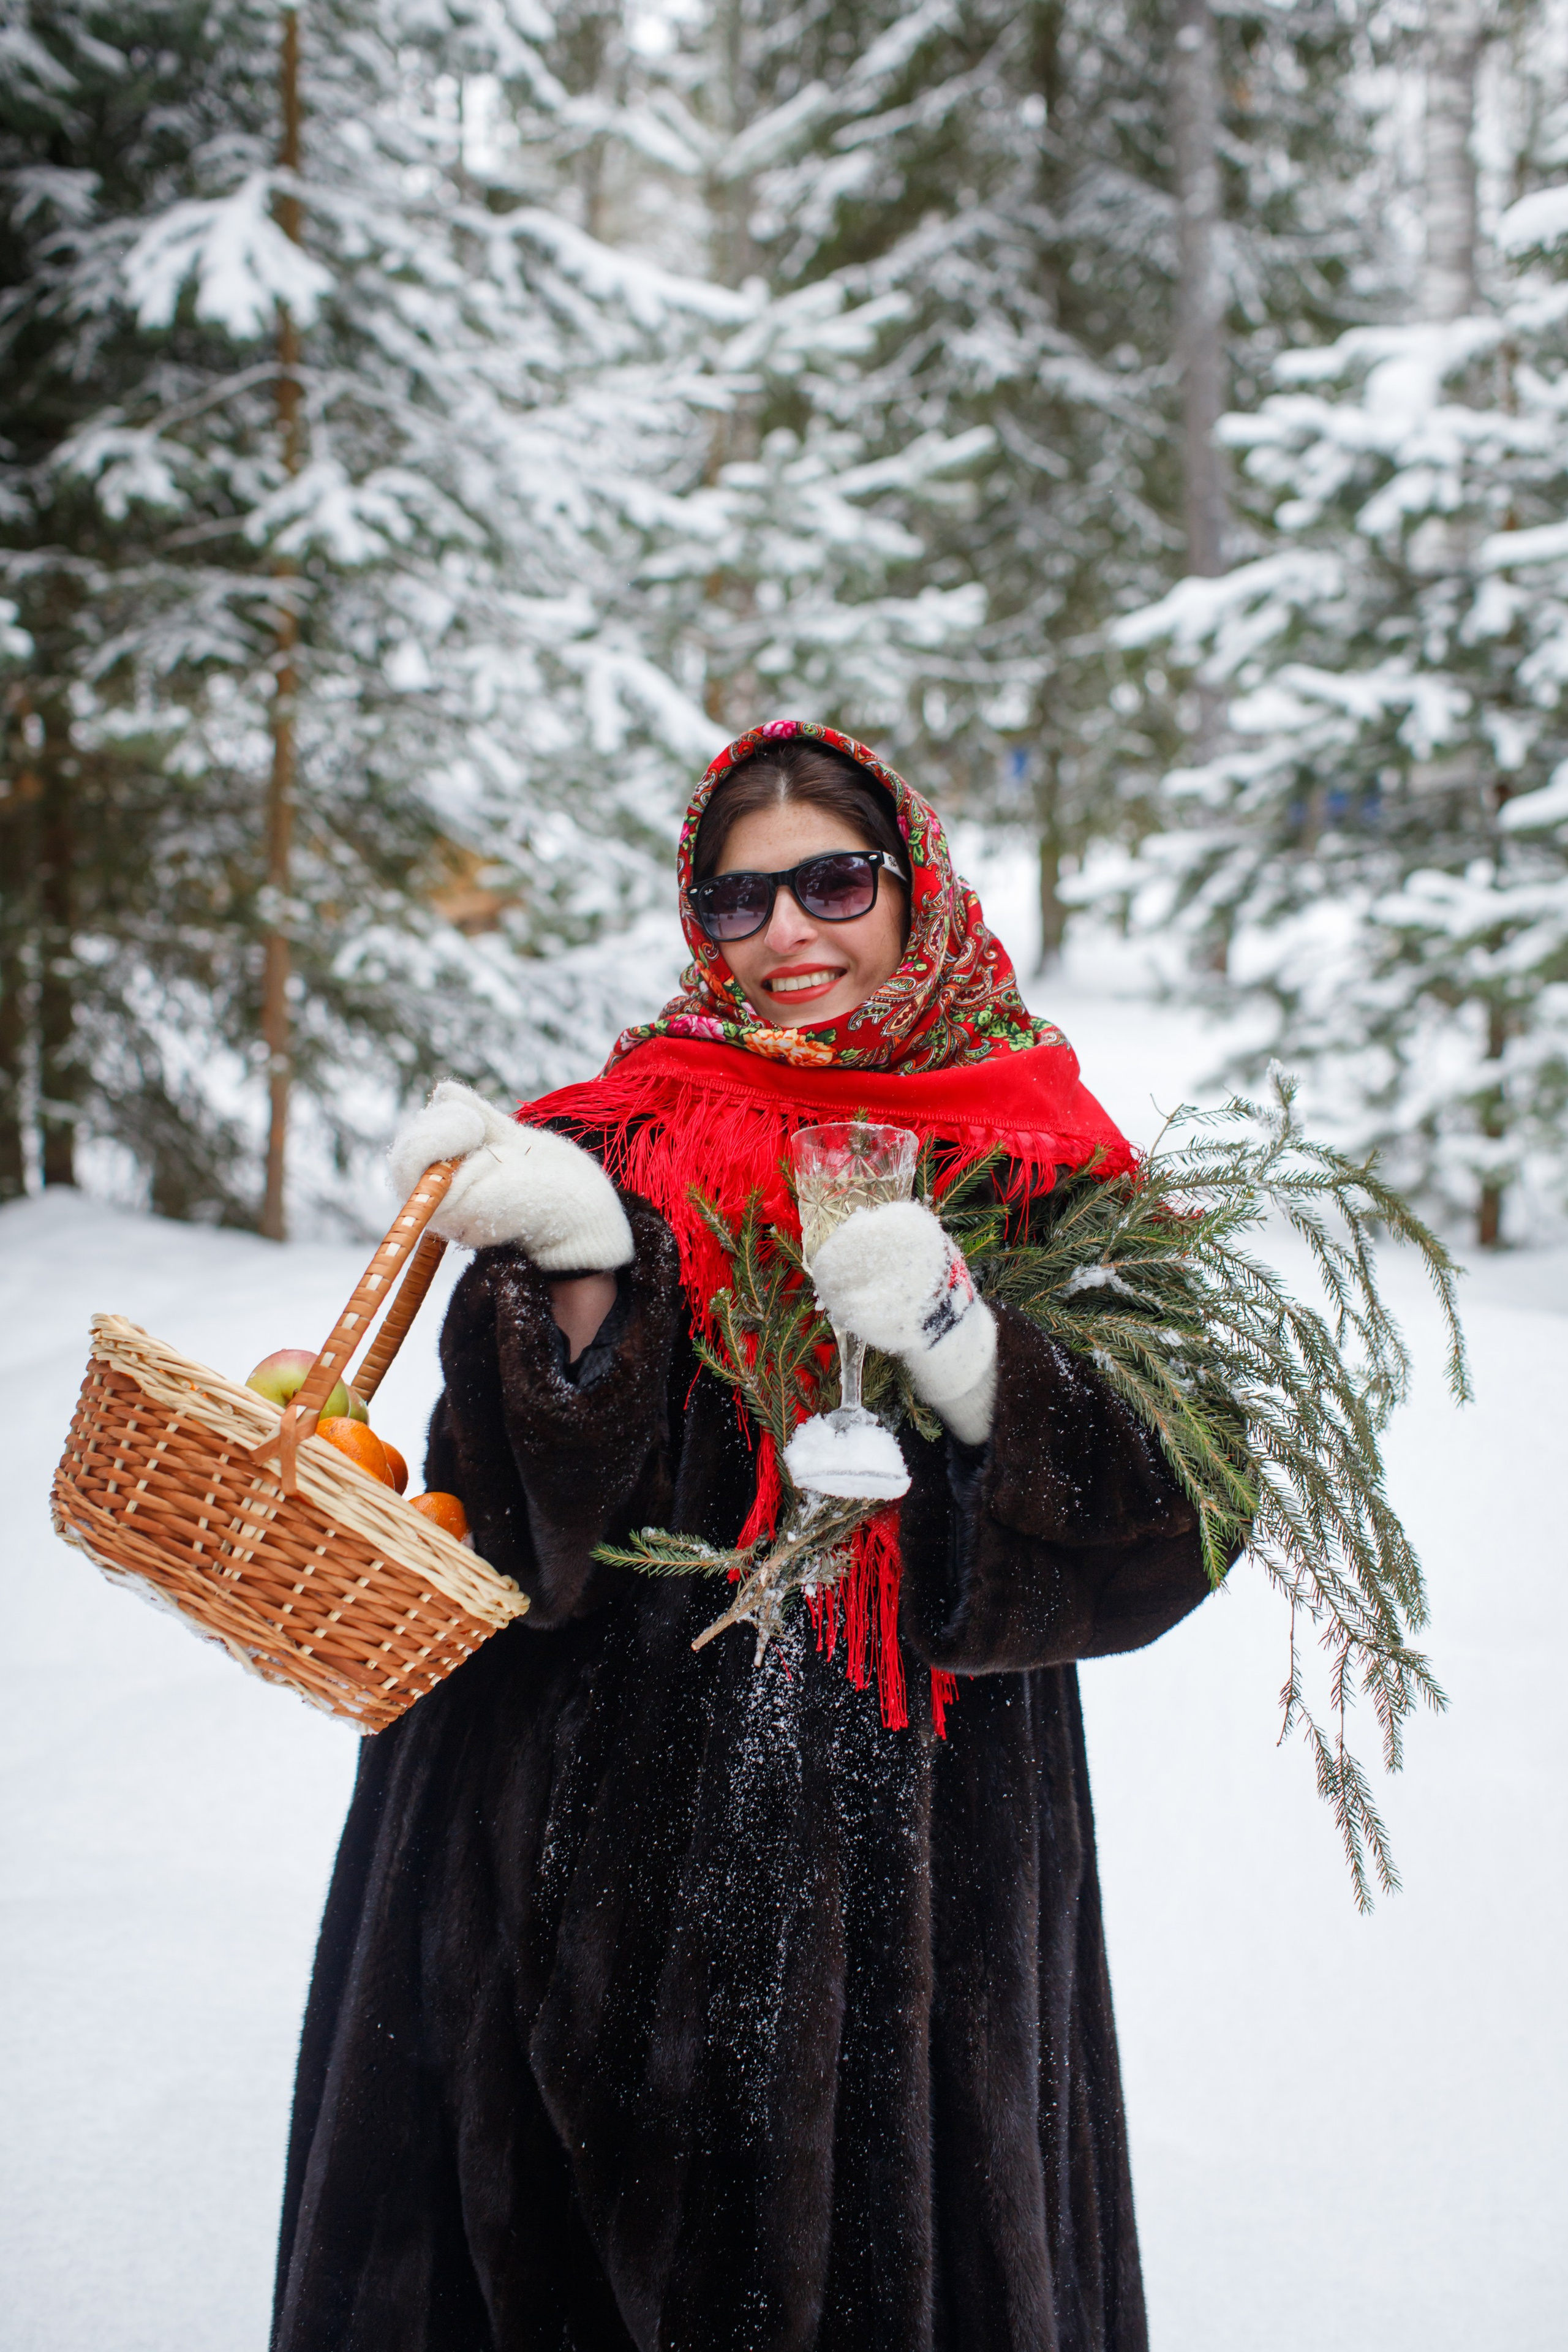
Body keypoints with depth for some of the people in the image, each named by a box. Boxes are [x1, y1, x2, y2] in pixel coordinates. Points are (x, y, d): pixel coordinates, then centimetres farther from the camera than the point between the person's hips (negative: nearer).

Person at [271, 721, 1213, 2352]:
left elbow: (1158, 1531, -6)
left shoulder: (1040, 1174, 2)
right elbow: (538, 1510, -6)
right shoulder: (631, 1135, 3)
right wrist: (581, 1268, -22)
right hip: (626, 1834, 1)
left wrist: (963, 1355, -22)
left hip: (918, 1839, 0)